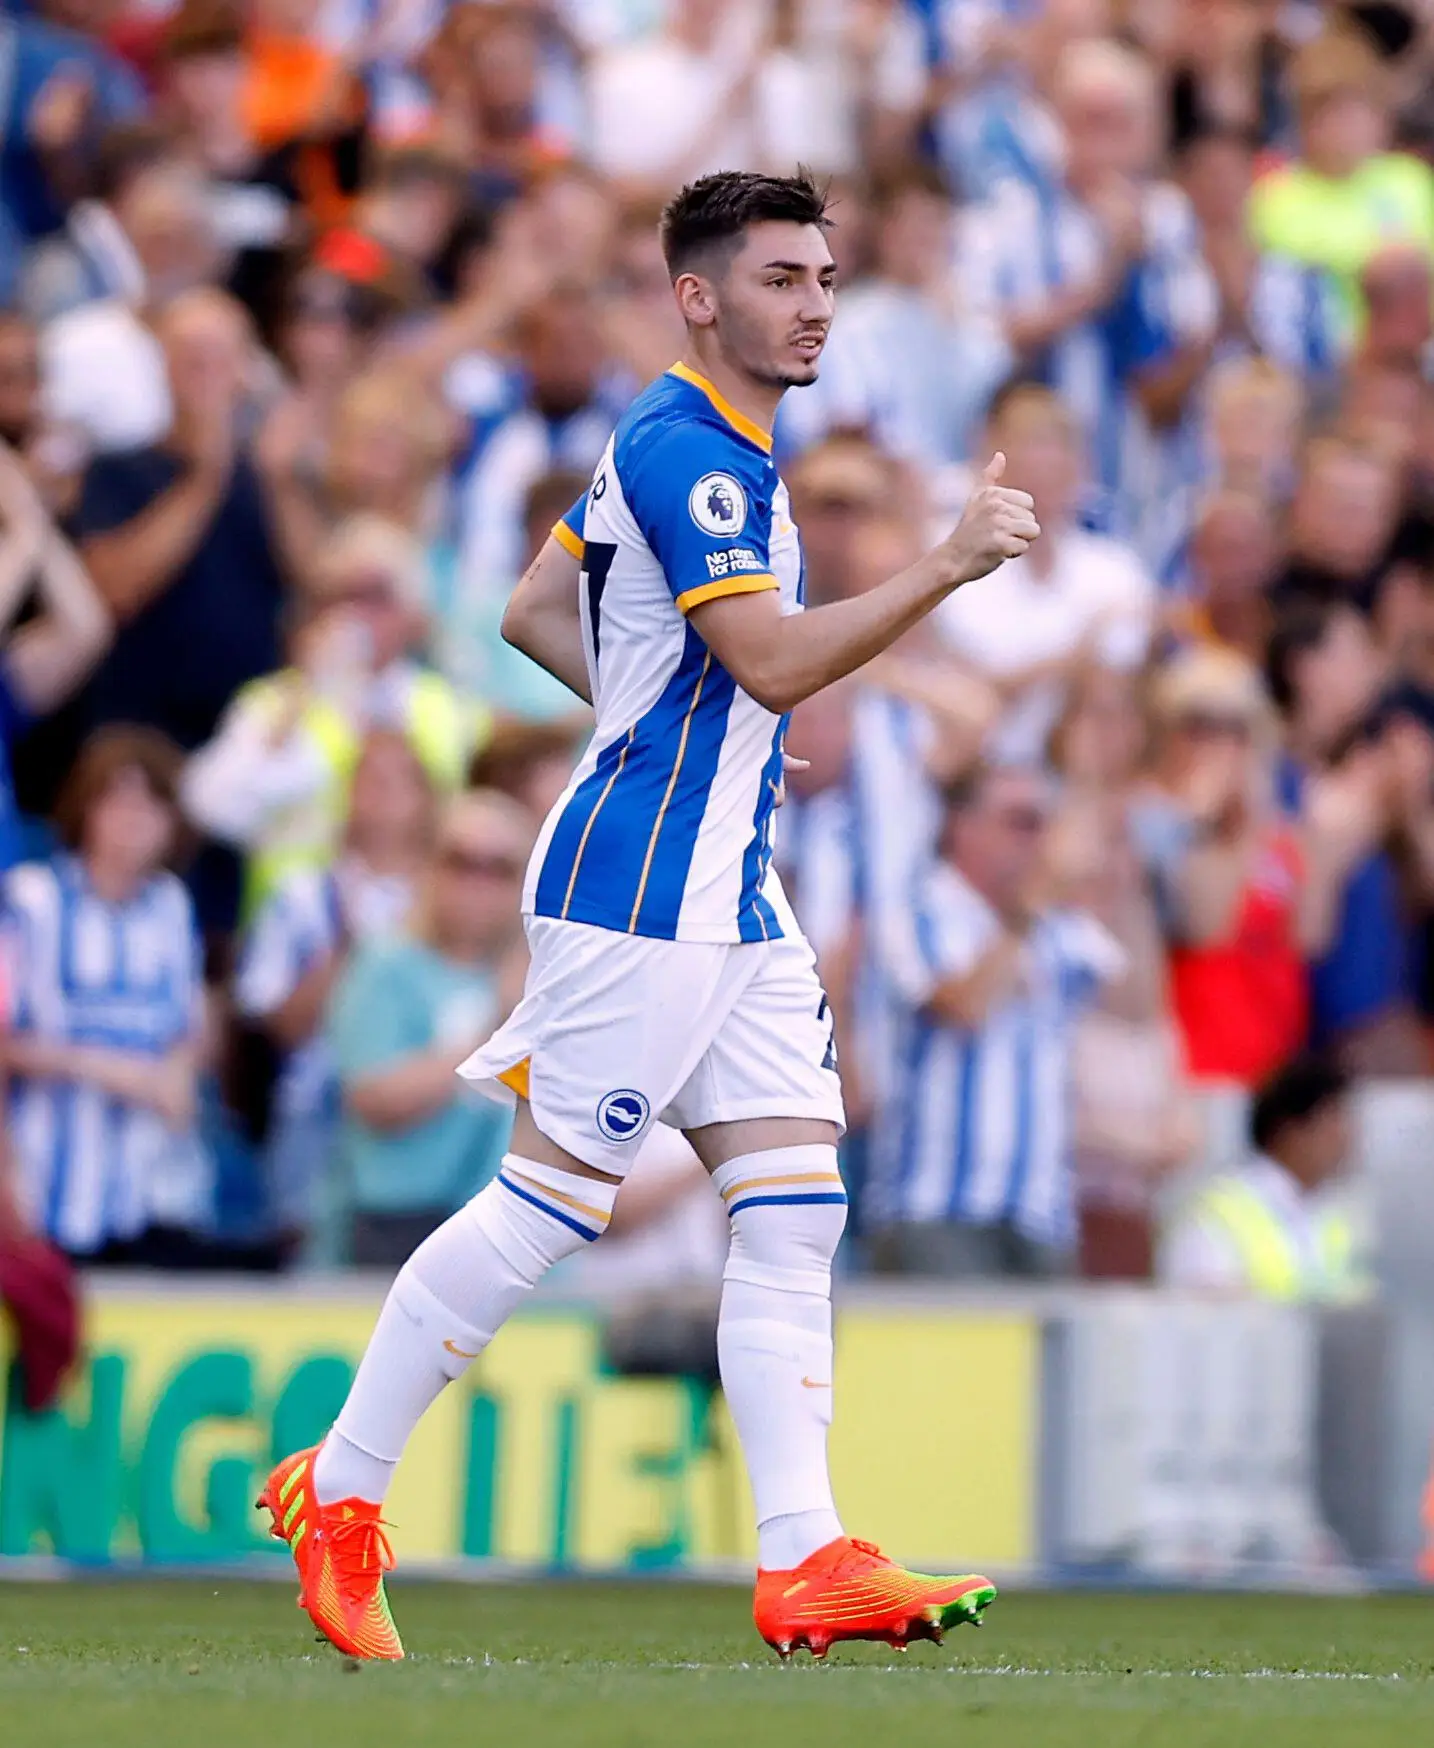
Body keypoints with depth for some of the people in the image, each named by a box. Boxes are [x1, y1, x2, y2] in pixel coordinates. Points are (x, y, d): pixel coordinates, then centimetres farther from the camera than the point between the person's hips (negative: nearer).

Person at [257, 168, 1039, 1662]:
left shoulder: (695, 446, 17)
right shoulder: (684, 451, -14)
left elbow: (535, 611, 25)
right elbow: (775, 661, -22)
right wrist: (950, 564, -23)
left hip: (730, 895, 10)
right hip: (642, 887, -10)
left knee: (797, 1206, 1)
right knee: (548, 1203, -5)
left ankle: (804, 1559, -3)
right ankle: (338, 1497, 6)